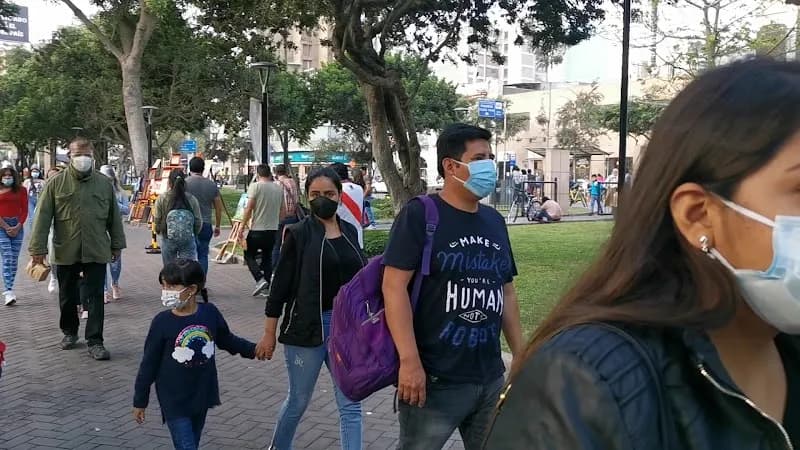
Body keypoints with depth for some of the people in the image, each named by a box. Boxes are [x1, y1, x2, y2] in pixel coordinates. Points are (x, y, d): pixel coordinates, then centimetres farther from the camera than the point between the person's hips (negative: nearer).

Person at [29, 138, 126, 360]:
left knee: (95, 297, 0)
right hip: (66, 252, 0)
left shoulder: (104, 183, 4)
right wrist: (38, 248, -7)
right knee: (68, 296, 14)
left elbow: (114, 217, 10)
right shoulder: (56, 183, -1)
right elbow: (43, 217, -3)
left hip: (97, 251, 0)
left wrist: (117, 244, 10)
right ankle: (69, 332, 33)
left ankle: (95, 341, 5)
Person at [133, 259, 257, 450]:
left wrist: (253, 350, 6)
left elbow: (227, 340, 13)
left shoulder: (210, 313, -7)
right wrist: (140, 401, -1)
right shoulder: (162, 323, -14)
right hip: (174, 401, -3)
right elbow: (149, 364, -6)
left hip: (202, 396, 4)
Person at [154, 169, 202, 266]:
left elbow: (157, 220, -1)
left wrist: (159, 231, 20)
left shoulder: (162, 199, -6)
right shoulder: (192, 199, -4)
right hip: (188, 240, 0)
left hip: (168, 240, 1)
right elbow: (199, 222, 0)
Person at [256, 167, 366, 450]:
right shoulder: (299, 234, -6)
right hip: (307, 328, -4)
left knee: (351, 405, 3)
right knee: (298, 401, 12)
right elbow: (280, 285, -6)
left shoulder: (350, 231, 7)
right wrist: (269, 334, -6)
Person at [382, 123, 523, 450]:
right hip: (435, 380, -6)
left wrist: (521, 356, 13)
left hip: (490, 379, 6)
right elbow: (394, 285, -15)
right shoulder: (420, 215, -9)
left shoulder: (494, 221, 11)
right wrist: (409, 360, -21)